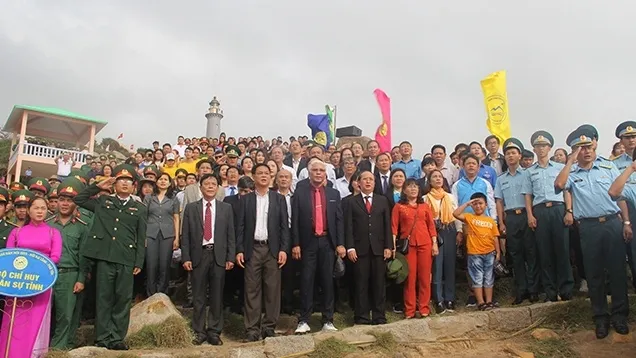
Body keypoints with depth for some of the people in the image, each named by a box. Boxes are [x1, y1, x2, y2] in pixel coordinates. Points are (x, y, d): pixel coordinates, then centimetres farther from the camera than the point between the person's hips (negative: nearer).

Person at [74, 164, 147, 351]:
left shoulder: (140, 209, 9)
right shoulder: (102, 202, 14)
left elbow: (141, 239, 7)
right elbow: (78, 199, 16)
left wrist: (139, 262, 0)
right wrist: (98, 186, 9)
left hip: (127, 260, 0)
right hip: (104, 257, 1)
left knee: (123, 299, 2)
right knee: (104, 299, 4)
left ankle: (117, 338, 10)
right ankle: (103, 338, 10)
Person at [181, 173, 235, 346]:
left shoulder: (226, 208, 7)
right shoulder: (191, 208, 6)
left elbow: (231, 235, 5)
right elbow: (185, 235, 3)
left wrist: (230, 258, -3)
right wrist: (186, 258, -5)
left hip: (219, 256, 0)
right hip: (198, 255, 0)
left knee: (216, 297, 5)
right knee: (198, 297, 6)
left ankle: (214, 332, 13)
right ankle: (199, 331, 15)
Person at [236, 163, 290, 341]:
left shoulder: (279, 199, 8)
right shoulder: (246, 199, 8)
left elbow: (284, 226, 4)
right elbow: (241, 226, 5)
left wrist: (283, 249, -5)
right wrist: (239, 250, -3)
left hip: (272, 249, 0)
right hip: (252, 249, 0)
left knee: (272, 289, 2)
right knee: (252, 290, 1)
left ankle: (269, 327, 12)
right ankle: (253, 328, 6)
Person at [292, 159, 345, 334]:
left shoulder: (334, 193, 9)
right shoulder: (300, 192, 3)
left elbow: (339, 220, 6)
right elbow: (295, 220, 0)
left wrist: (340, 244, -1)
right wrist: (295, 244, -6)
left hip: (327, 242, 2)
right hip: (308, 243, -1)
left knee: (327, 281, 7)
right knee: (306, 281, 1)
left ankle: (328, 320, 15)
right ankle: (304, 320, 9)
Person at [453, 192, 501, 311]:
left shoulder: (491, 220, 7)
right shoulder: (469, 217, 1)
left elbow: (495, 238, 7)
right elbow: (456, 214, -15)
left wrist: (498, 252, 3)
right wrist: (467, 203, -11)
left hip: (489, 253, 2)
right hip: (474, 254, -2)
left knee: (489, 278, 9)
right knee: (477, 279, 1)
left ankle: (489, 301, 15)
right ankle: (481, 302, 5)